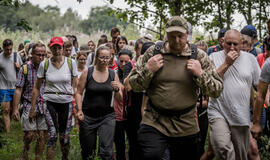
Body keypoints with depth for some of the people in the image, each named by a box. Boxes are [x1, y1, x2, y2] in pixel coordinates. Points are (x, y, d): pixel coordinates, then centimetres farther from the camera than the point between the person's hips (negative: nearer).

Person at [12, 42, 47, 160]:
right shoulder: (25, 68, -1)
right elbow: (18, 89, -2)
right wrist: (15, 108, -6)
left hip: (43, 106, 2)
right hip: (29, 105, -2)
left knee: (42, 136, 1)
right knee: (29, 134, -4)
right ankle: (25, 150, 25)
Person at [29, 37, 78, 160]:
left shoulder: (71, 63, -2)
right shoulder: (44, 64, -1)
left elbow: (75, 86, 3)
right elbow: (37, 87, 5)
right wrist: (32, 108, 3)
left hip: (67, 102, 1)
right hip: (50, 102, 0)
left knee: (65, 137, 6)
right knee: (52, 134, -15)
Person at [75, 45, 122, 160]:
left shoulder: (113, 75, 2)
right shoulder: (87, 73, -2)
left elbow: (120, 99, 4)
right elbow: (79, 93, 0)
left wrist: (117, 90, -17)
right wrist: (79, 110, -11)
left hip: (107, 116, 0)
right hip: (88, 116, 0)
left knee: (106, 149, -13)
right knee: (87, 149, 11)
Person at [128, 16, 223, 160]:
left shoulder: (199, 56, 3)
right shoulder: (153, 52, 3)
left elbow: (217, 90, 3)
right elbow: (133, 85, 7)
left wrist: (200, 74, -12)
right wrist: (148, 70, -10)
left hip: (186, 126, 1)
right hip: (154, 122, -1)